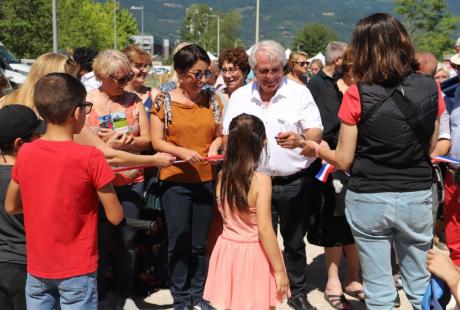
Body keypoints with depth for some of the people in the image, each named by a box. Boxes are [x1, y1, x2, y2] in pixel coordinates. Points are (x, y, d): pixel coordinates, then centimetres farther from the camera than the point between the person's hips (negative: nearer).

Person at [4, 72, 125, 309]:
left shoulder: (25, 153, -5)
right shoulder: (90, 157, -19)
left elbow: (11, 207, 8)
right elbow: (115, 217, -12)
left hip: (37, 269, 4)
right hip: (77, 271, -4)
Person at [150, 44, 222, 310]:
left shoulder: (212, 100, 5)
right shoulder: (164, 101, -4)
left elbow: (220, 135, 12)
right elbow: (157, 141, -4)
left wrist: (214, 146, -10)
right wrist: (183, 152, -19)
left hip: (206, 179, 3)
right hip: (175, 180, -2)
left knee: (201, 243, 10)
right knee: (179, 242, 5)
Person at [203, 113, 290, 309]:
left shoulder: (222, 176, -2)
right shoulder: (261, 180, -18)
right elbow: (264, 229, -20)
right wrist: (280, 270, -13)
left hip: (227, 251, 5)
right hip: (253, 255, -5)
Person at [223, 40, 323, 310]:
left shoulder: (299, 92, -3)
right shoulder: (239, 97, 5)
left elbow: (316, 133, -8)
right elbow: (228, 136, 11)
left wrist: (299, 140, -28)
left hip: (294, 183, -1)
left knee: (295, 242, 10)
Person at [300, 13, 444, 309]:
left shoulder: (357, 95, -12)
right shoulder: (431, 88, -3)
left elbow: (344, 161, -7)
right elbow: (430, 147, 9)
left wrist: (318, 149, 12)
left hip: (369, 200, -2)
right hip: (418, 198, 3)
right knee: (420, 285, 19)